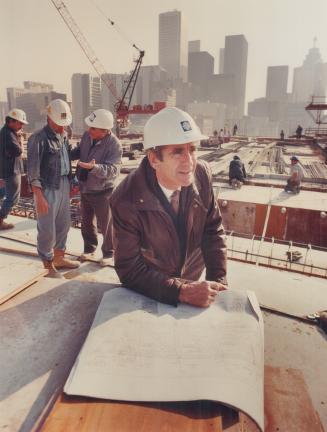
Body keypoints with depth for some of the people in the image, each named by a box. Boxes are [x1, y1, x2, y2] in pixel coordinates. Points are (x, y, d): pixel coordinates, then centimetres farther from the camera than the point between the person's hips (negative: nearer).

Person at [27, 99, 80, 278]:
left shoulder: (64, 136, 10)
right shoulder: (38, 138, -13)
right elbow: (32, 170, -16)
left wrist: (72, 182, 14)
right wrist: (39, 196, -20)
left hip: (63, 187, 8)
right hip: (47, 189, -8)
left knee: (63, 224, 16)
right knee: (47, 230, 1)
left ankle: (59, 258, 34)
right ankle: (48, 266, 17)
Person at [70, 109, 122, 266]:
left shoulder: (114, 145, -24)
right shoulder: (87, 135, -3)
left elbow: (113, 170, -30)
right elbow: (78, 151, 15)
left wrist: (94, 167, -44)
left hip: (102, 192, -7)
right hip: (85, 189, 7)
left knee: (106, 224, 7)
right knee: (87, 222, 20)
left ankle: (108, 253, 26)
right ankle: (89, 248, 39)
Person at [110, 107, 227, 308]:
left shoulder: (202, 174, -20)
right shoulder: (126, 201, -30)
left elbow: (213, 230, -9)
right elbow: (130, 270, -25)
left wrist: (219, 282, -17)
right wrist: (182, 292, -34)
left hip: (193, 281, 3)